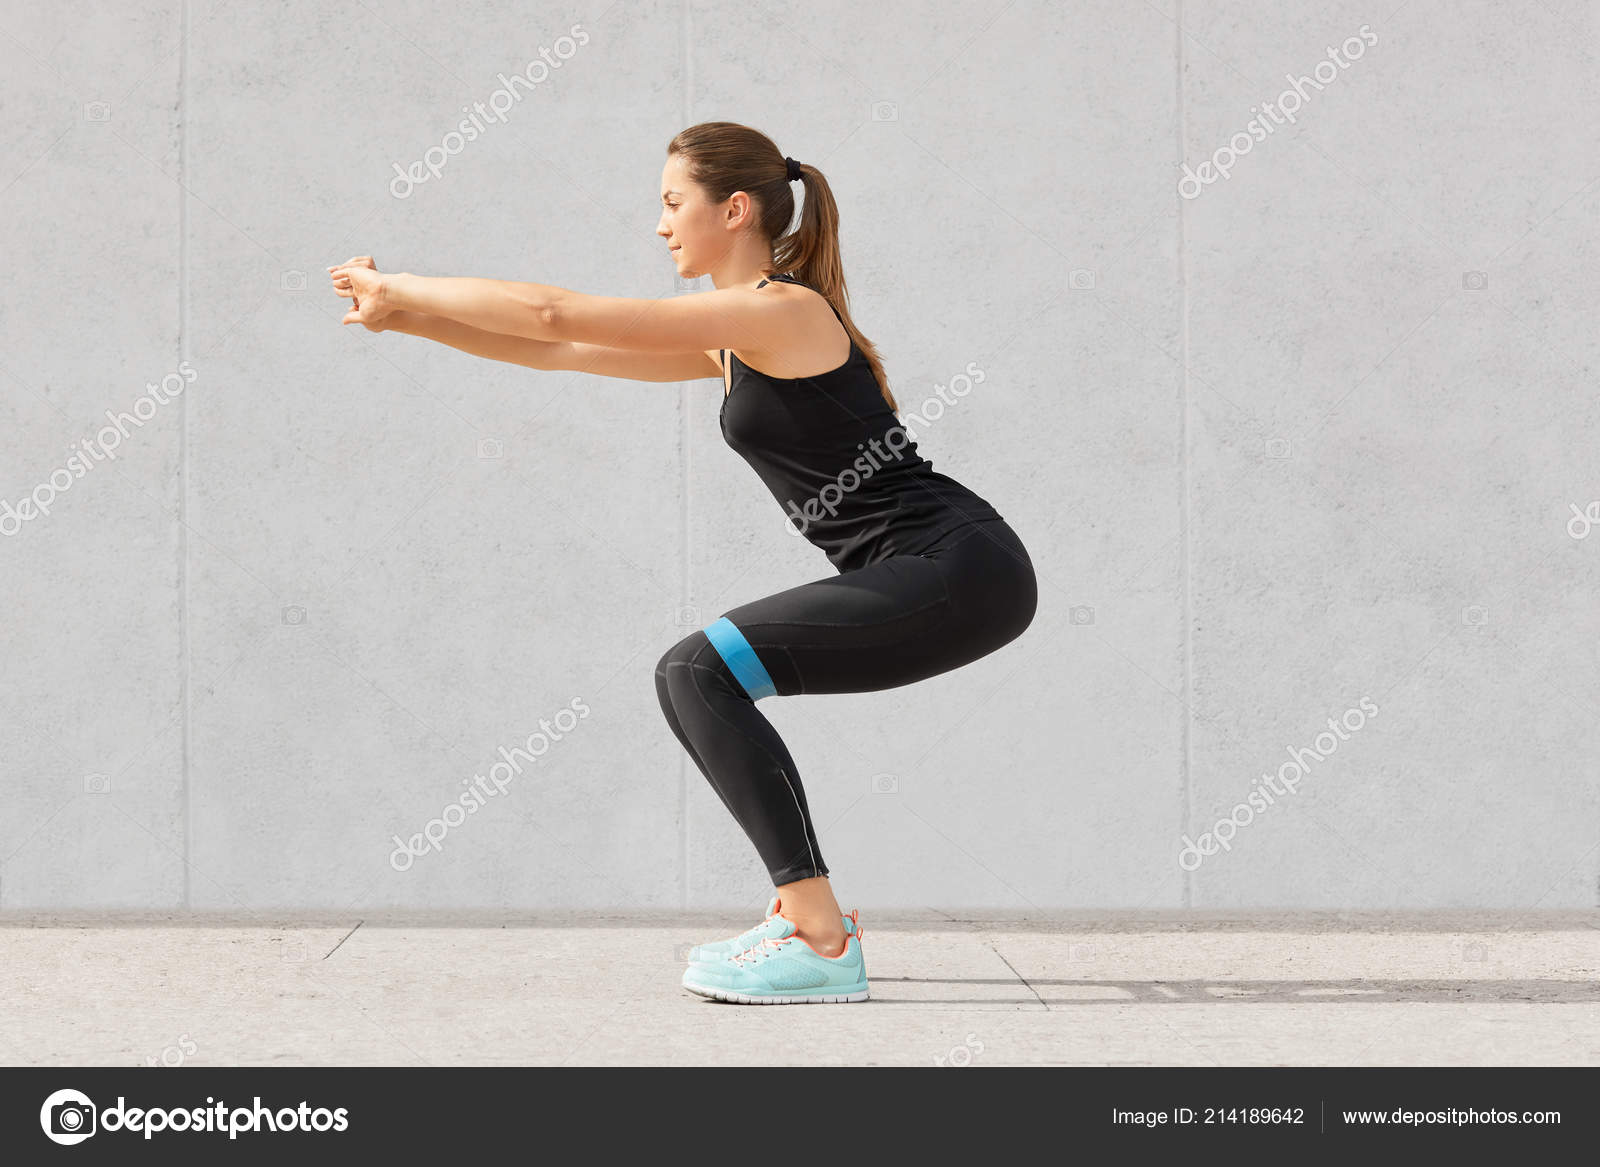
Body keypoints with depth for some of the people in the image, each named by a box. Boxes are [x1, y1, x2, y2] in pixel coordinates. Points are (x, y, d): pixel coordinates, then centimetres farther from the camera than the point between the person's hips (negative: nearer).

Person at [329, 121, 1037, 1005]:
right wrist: (406, 318, 15)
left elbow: (558, 315, -12)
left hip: (960, 572, -10)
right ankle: (805, 910, 17)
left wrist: (400, 288, -2)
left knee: (699, 673, -15)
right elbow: (557, 353, 20)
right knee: (701, 679, 15)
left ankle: (822, 943, -17)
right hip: (932, 575, 10)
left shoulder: (780, 312, -12)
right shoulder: (735, 342, 17)